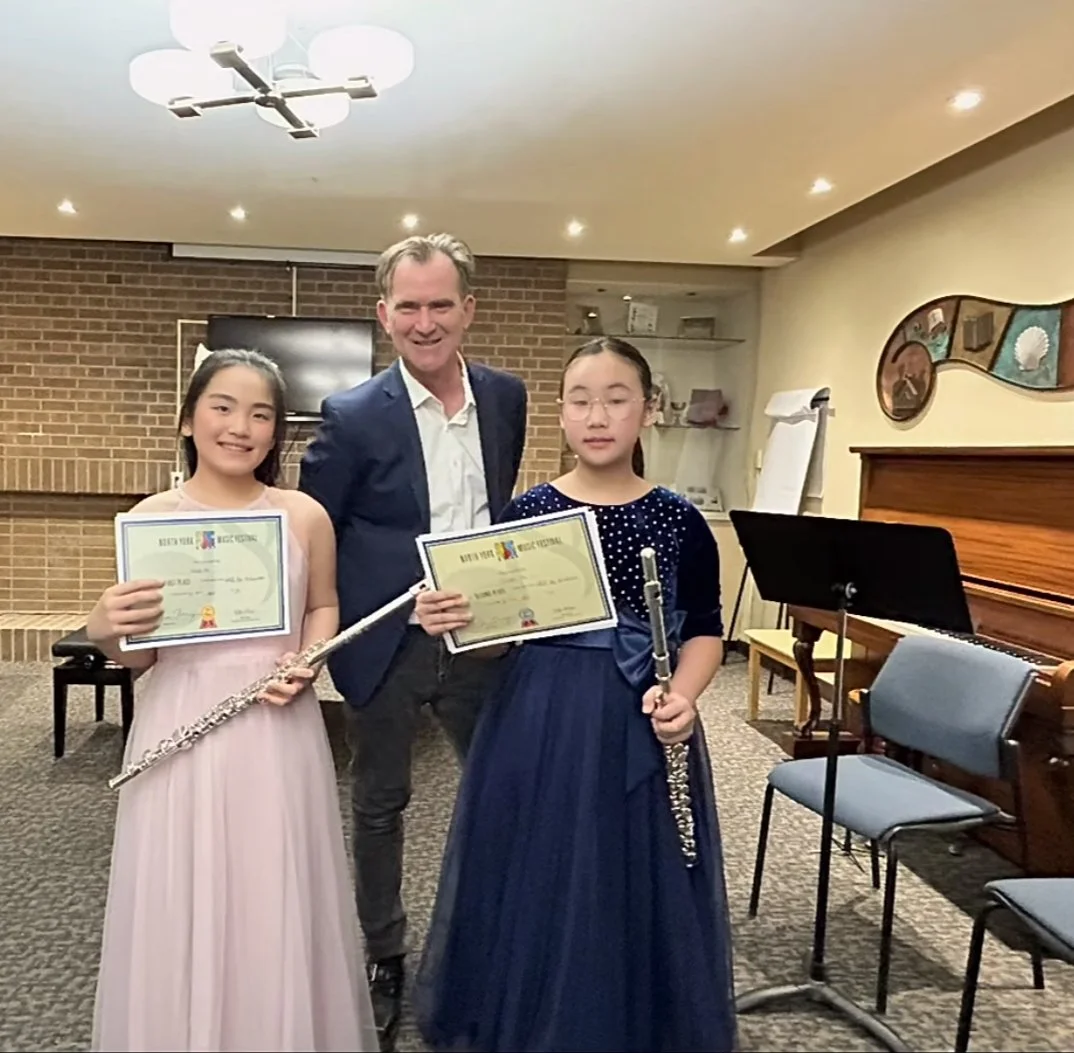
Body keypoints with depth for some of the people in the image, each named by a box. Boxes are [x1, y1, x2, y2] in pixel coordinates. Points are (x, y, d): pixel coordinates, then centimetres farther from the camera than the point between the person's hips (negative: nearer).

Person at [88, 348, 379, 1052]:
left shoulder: (307, 516, -2)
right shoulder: (151, 517, -3)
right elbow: (140, 658, 0)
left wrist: (308, 662, -5)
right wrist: (104, 631, -21)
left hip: (279, 736, 0)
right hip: (181, 734, 0)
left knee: (279, 908, 12)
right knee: (181, 911, 12)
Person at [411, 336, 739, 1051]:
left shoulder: (679, 522, -2)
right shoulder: (527, 512, -1)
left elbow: (704, 631, 4)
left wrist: (683, 695, -14)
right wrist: (446, 619, -17)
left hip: (641, 730, 0)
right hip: (539, 724, 1)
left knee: (638, 895, 10)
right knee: (534, 895, 11)